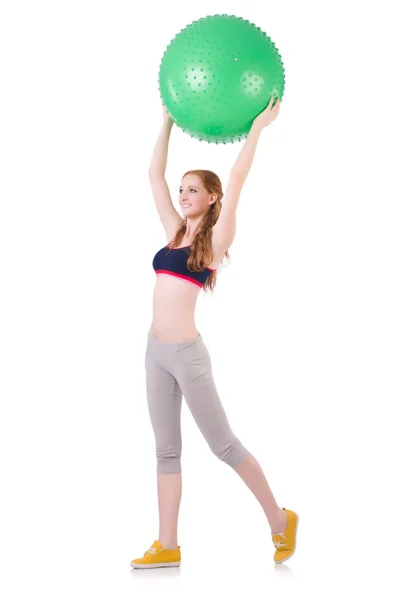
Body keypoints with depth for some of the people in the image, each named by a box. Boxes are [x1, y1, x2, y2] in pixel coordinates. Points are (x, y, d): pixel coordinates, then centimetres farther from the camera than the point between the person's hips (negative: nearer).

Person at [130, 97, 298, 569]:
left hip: (187, 353, -7)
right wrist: (169, 122, 17)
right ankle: (167, 546, 12)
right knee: (166, 449, 8)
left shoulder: (215, 238, -5)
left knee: (223, 444, 1)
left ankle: (280, 520, 16)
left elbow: (236, 180, -12)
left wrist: (258, 127, -8)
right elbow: (155, 176, 15)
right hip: (156, 351, 7)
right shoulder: (175, 232, 12)